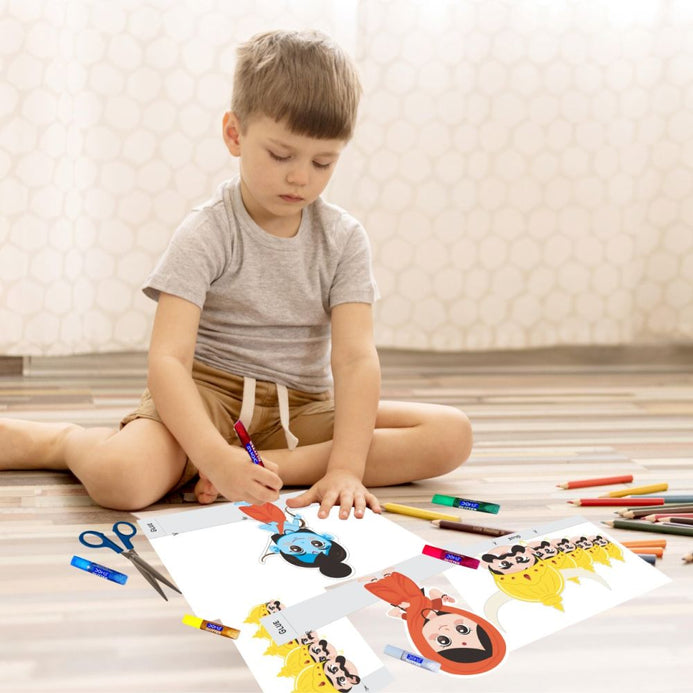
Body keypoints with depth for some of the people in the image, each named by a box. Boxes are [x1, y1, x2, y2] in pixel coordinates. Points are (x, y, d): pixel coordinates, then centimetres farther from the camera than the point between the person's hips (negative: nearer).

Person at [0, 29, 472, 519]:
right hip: (206, 395, -4)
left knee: (452, 434, -17)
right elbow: (167, 359, -20)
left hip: (302, 408, 4)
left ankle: (273, 465, -22)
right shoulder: (206, 235, -10)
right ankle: (65, 440, 3)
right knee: (119, 478, -35)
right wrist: (217, 459, -37)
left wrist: (346, 468, -26)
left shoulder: (344, 239, 0)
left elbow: (356, 357, -10)